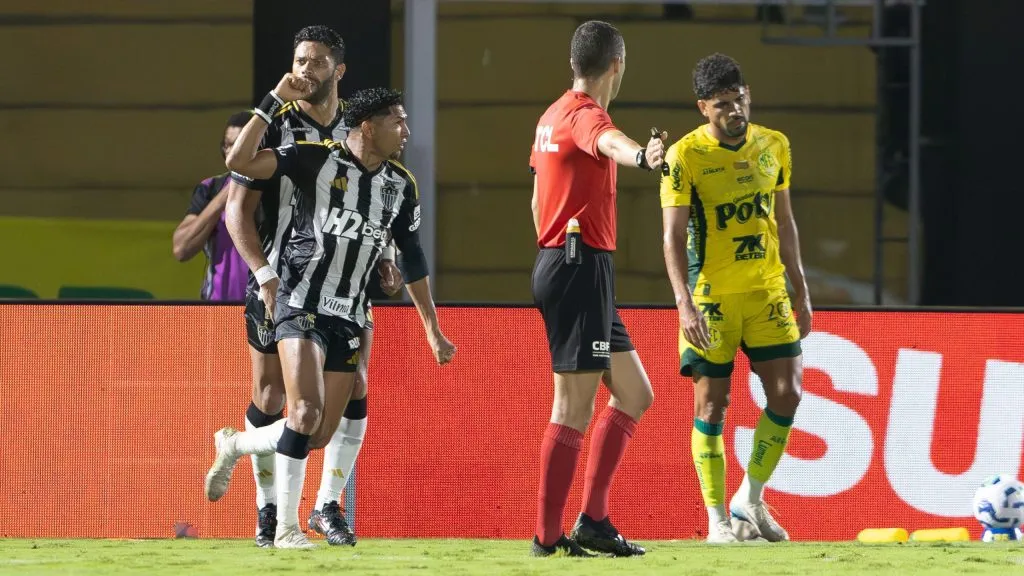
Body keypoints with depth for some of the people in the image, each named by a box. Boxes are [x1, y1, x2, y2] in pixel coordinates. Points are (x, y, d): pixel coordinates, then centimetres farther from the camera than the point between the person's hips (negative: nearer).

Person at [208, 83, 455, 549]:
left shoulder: (401, 187, 8)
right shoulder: (316, 159, -8)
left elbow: (412, 258, 18)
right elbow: (240, 162, -17)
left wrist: (433, 330, 20)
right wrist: (275, 101, -23)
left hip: (349, 318, 6)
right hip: (302, 307, -6)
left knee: (320, 436, 5)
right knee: (307, 413, -21)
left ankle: (232, 445, 32)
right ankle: (287, 527, -9)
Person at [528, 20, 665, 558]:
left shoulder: (553, 116, 17)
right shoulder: (584, 114, -12)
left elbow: (538, 199, 26)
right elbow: (608, 142, -38)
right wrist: (641, 155, -59)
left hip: (556, 259, 10)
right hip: (582, 266, -10)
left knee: (634, 393, 14)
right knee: (575, 408, -9)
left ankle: (592, 518, 9)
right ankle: (548, 536, -8)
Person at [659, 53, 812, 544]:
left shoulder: (773, 146, 6)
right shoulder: (685, 157, -10)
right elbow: (673, 236, -12)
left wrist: (801, 293, 14)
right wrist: (685, 303, -23)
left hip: (767, 292, 4)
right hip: (710, 297, -4)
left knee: (787, 394, -4)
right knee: (711, 405, -1)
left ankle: (750, 499, 12)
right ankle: (718, 518, 7)